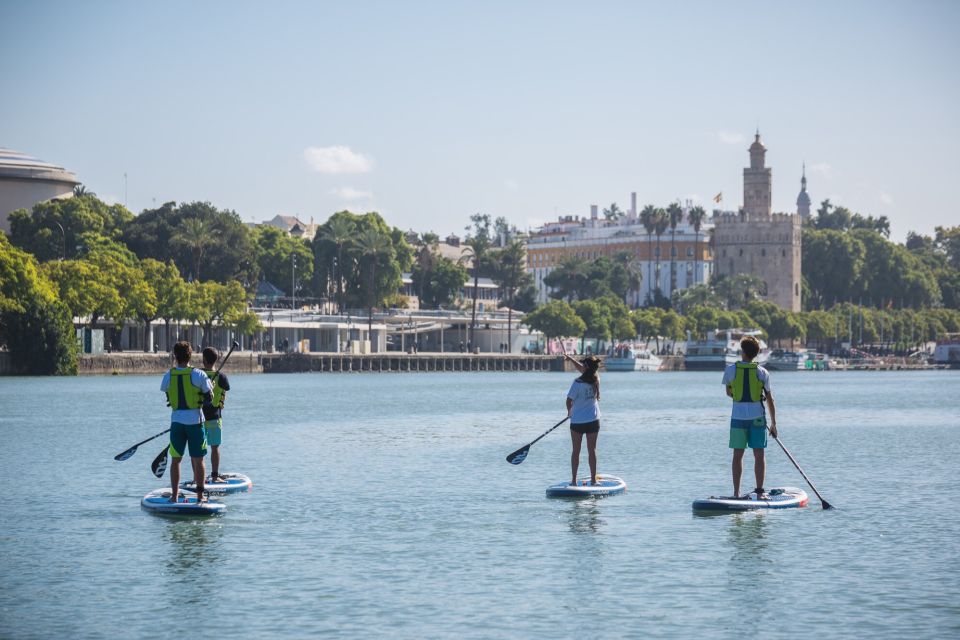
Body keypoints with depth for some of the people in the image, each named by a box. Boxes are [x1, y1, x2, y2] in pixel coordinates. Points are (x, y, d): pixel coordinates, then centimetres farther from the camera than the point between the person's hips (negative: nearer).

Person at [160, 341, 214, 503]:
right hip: (195, 420, -2)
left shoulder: (168, 376, -2)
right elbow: (209, 398, -4)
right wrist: (210, 388, 17)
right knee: (197, 460, 6)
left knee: (176, 459, 8)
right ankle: (200, 495, 8)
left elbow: (168, 398, 5)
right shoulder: (198, 375, -9)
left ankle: (174, 495, 6)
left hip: (176, 421, 2)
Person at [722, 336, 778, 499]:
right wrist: (774, 423, 8)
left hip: (738, 417, 0)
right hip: (757, 417, 0)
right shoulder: (763, 372, -2)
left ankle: (736, 493, 6)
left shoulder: (730, 370, -3)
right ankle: (759, 492, 3)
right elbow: (770, 399, 1)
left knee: (738, 454, 6)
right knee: (759, 455, 4)